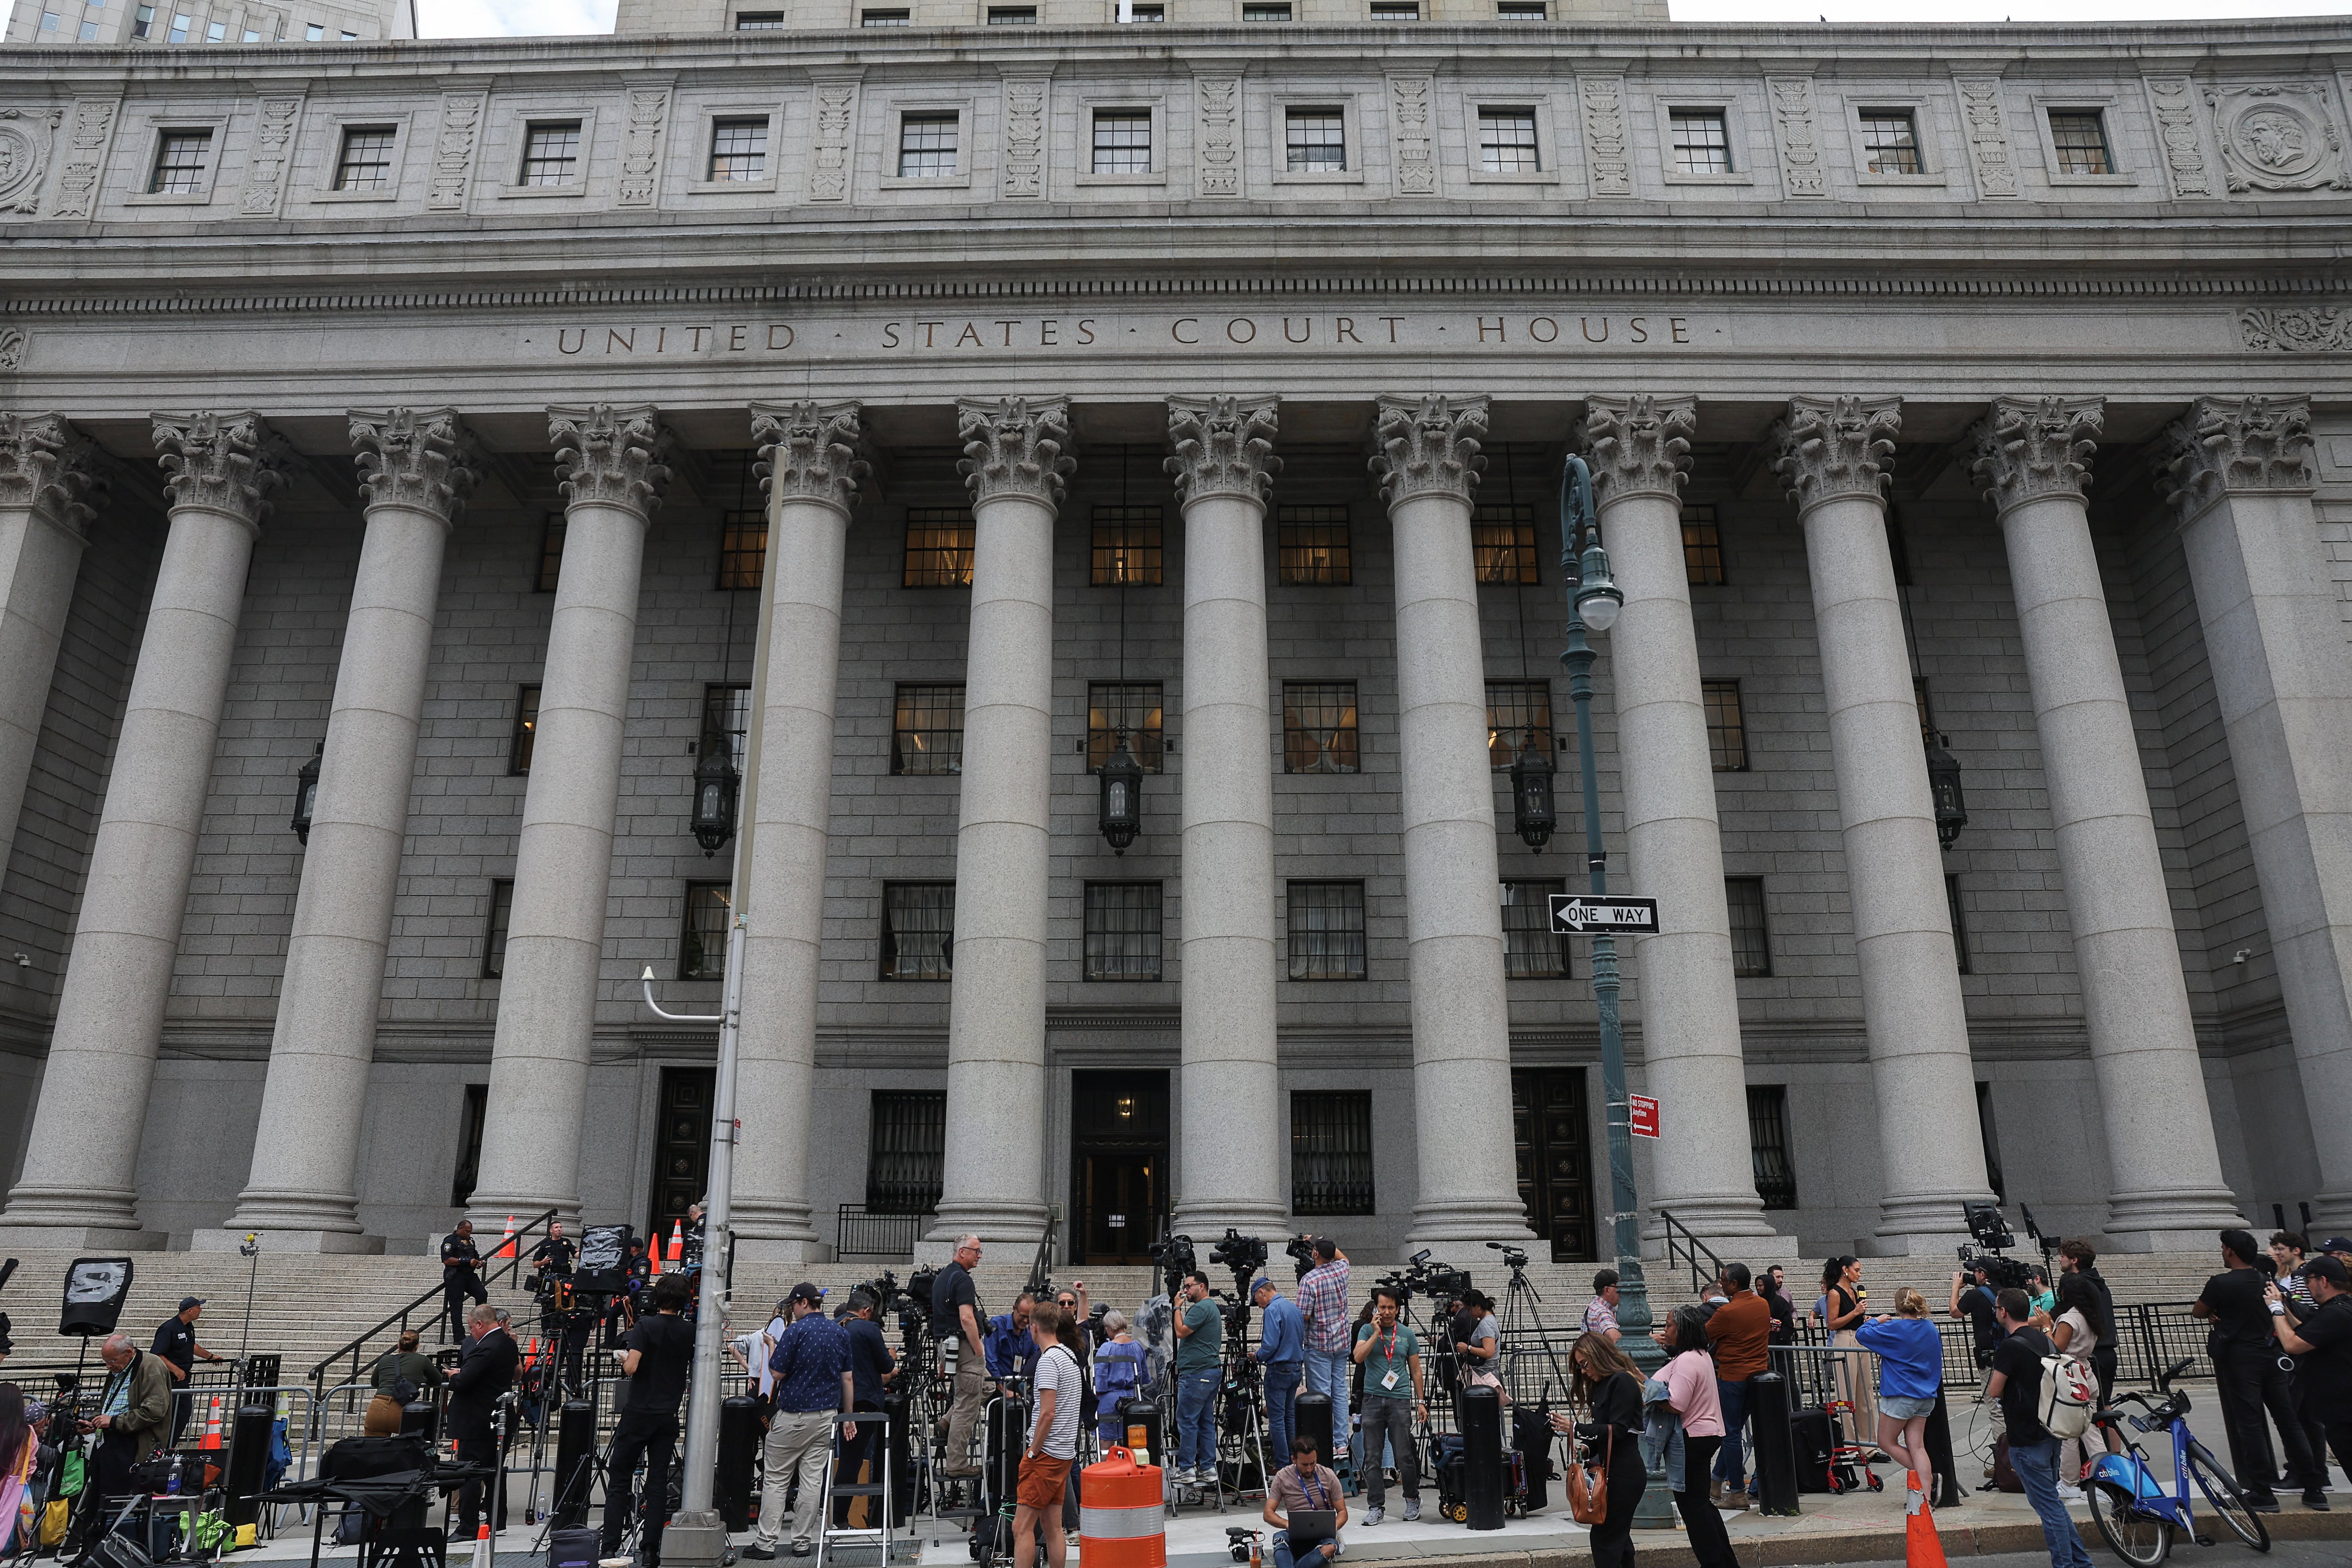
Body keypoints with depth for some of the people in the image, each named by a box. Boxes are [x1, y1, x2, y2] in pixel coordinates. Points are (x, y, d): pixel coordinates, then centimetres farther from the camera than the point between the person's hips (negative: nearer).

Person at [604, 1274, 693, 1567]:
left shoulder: (646, 1325, -10)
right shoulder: (689, 1333, 3)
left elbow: (630, 1368, -18)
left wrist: (624, 1357, 3)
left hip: (638, 1413, -4)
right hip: (668, 1416, 4)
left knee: (619, 1480, 5)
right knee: (658, 1482, 6)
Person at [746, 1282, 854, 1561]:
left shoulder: (796, 1331, -12)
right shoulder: (840, 1333, 6)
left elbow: (778, 1373, -9)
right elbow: (847, 1379, 8)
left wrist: (772, 1348, 9)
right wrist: (849, 1418, 14)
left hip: (793, 1416, -5)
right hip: (826, 1416, 5)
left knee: (775, 1480, 4)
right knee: (813, 1480, 7)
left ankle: (766, 1543, 3)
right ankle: (803, 1543, 10)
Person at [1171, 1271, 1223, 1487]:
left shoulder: (1201, 1308, -13)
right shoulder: (1213, 1308, 19)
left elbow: (1181, 1332, -16)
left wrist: (1177, 1308, -7)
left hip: (1196, 1374, -10)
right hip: (1211, 1373, 10)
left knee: (1187, 1421, -6)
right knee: (1206, 1422, 11)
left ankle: (1186, 1470, -4)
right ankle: (1207, 1469, 13)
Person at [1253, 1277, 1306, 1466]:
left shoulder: (1273, 1310, -16)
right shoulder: (1294, 1307, 11)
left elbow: (1270, 1345, -22)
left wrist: (1257, 1356, -3)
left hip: (1279, 1369, -9)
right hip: (1297, 1368, 9)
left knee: (1276, 1419, -2)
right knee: (1290, 1416, 16)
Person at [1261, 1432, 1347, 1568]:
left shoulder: (1328, 1476, 2)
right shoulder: (1282, 1477, 2)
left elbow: (1342, 1512, 7)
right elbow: (1268, 1513, 2)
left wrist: (1334, 1527, -16)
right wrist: (1288, 1524, -19)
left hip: (1324, 1534, 0)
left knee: (1330, 1547, -37)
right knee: (1280, 1537, -36)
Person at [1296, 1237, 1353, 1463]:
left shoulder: (1309, 1279, -17)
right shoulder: (1341, 1270, 1)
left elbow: (1303, 1316, -17)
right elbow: (1343, 1258, 26)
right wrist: (1321, 1242, 26)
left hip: (1319, 1345, -6)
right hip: (1342, 1342, 6)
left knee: (1321, 1396, -2)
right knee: (1340, 1392, 9)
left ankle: (1327, 1447, -2)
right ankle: (1341, 1445, 10)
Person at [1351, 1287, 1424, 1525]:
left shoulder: (1407, 1334, 8)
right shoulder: (1367, 1331, 5)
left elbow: (1415, 1370, 13)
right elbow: (1358, 1357, -11)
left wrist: (1421, 1401, 8)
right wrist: (1376, 1333, -13)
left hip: (1400, 1400, 0)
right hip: (1373, 1398, 0)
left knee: (1404, 1455, -1)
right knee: (1372, 1457, 1)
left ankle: (1412, 1499, 20)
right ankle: (1375, 1507, 8)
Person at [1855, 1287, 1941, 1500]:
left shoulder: (1895, 1329, -16)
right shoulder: (1931, 1327, 5)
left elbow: (1861, 1335, -11)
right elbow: (1937, 1357, 20)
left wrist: (1877, 1321, 6)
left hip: (1901, 1395, -7)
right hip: (1926, 1396, 7)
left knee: (1887, 1442, 8)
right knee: (1917, 1446, 6)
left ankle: (1926, 1476, 2)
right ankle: (1927, 1496, -2)